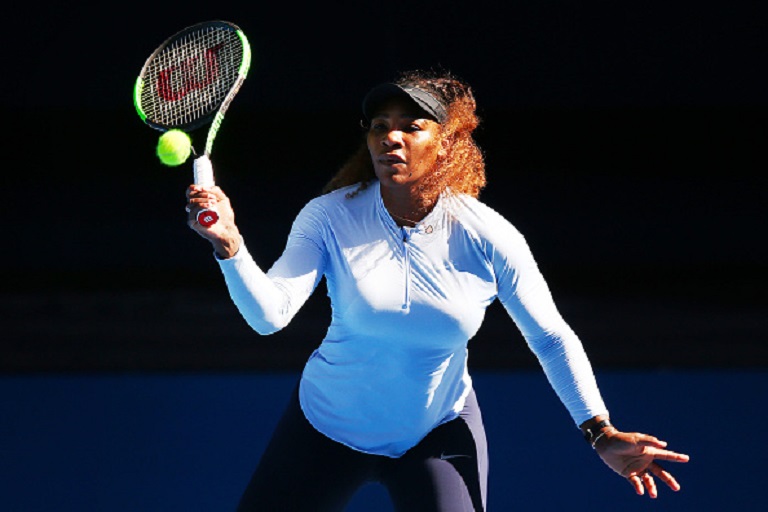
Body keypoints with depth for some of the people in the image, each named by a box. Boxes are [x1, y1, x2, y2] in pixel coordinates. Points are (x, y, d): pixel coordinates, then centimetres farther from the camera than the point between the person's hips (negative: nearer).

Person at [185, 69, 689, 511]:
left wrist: (601, 432, -11)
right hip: (328, 426, 0)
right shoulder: (330, 218, -16)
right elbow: (269, 315, -27)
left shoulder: (487, 237, -15)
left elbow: (552, 338, -5)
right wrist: (229, 243, -44)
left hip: (437, 435, 0)